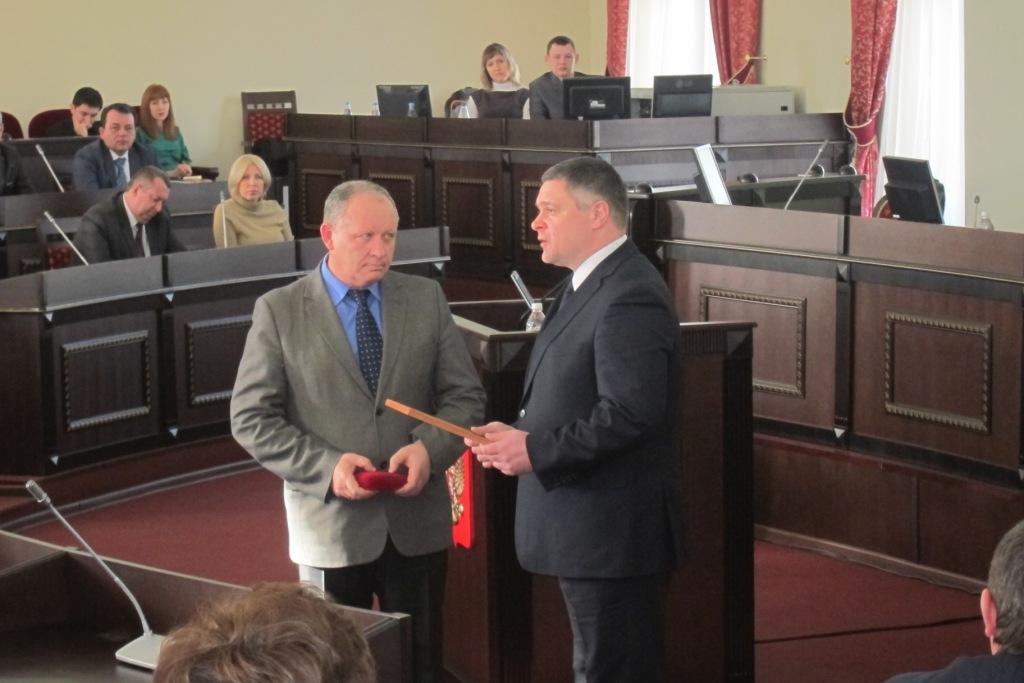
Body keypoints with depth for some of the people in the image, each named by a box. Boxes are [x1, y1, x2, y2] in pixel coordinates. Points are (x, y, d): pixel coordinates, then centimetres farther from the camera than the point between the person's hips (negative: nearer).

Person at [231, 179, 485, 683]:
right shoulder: (280, 311, -4)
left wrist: (430, 448, -16)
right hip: (330, 522, -2)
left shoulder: (426, 298, 4)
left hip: (417, 519, 2)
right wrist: (326, 465, -18)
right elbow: (251, 419, -6)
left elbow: (465, 395, 4)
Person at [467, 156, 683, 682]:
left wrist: (534, 451, -22)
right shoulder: (590, 284, 14)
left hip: (612, 531, -10)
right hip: (589, 525, 10)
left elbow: (629, 414, -27)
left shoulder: (629, 295, -19)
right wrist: (520, 434, 4)